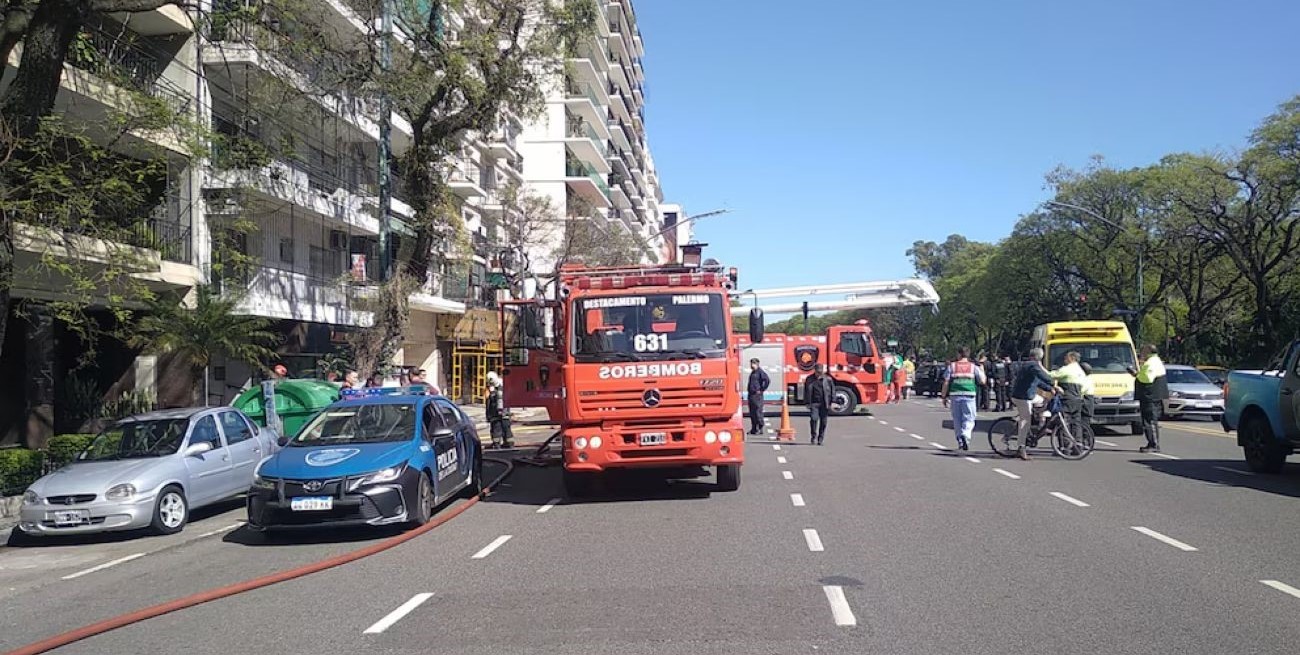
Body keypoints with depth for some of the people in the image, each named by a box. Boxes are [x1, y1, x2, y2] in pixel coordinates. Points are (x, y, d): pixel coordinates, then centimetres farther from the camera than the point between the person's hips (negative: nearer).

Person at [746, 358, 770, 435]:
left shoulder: (760, 372, -10)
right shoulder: (752, 372, 18)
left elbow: (768, 381, -20)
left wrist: (761, 390, -16)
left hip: (757, 395, -9)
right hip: (751, 394, 9)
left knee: (758, 412, -7)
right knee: (752, 413, 10)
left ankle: (760, 429, -3)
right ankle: (754, 429, 16)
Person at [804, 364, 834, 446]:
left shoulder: (827, 379, 4)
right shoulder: (809, 379, 5)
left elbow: (832, 390, 7)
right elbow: (806, 391, 9)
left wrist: (832, 402, 1)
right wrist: (808, 403, 4)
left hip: (824, 404, 0)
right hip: (814, 403, 0)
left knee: (823, 421, 2)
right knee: (814, 419, -13)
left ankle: (820, 439, 11)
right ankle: (814, 437, 1)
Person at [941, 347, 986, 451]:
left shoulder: (951, 366, 5)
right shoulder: (974, 367, 5)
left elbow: (946, 383, 1)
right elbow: (982, 381, 6)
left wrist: (944, 396, 7)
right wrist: (982, 369, 21)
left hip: (955, 395, 1)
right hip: (969, 395, -1)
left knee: (957, 419, 11)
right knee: (969, 419, 2)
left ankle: (960, 441, 16)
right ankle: (965, 435, -24)